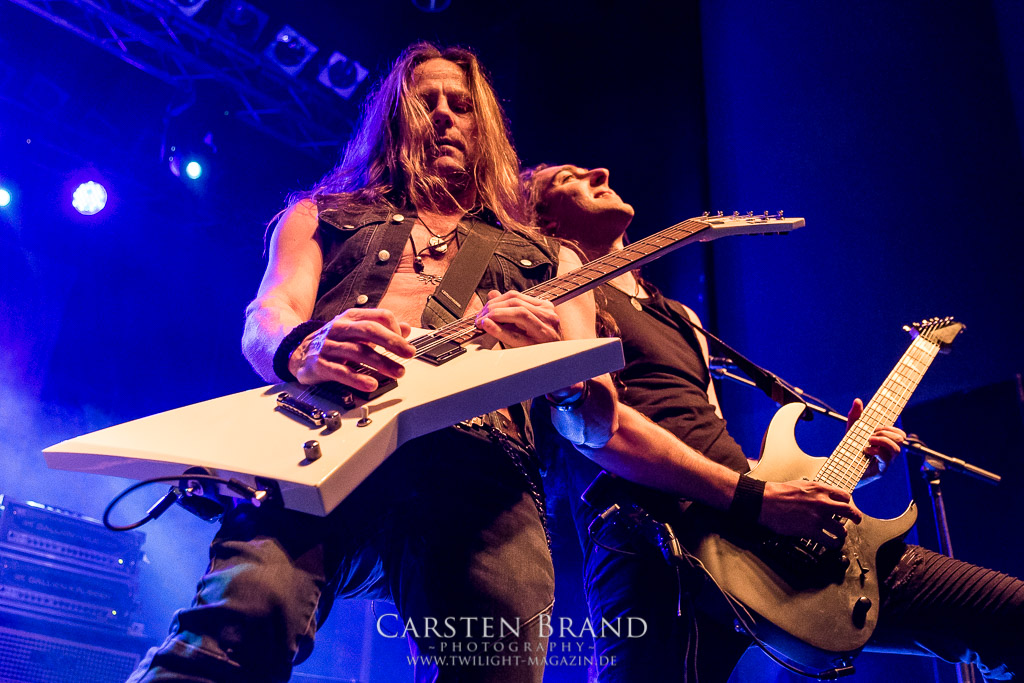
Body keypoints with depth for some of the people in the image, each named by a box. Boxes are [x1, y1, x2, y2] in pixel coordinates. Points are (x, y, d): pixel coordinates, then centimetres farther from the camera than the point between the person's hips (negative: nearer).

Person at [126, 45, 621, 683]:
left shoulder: (550, 258, 30)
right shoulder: (323, 215, 31)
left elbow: (597, 423, 18)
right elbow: (264, 319, 11)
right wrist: (304, 350, -15)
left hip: (481, 471, 1)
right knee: (247, 611, -29)